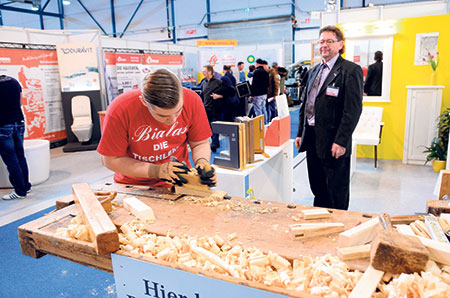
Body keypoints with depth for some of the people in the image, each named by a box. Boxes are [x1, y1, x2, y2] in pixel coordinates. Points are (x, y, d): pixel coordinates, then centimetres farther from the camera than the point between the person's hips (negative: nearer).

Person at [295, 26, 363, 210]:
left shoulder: (351, 70, -9)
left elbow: (353, 110, -16)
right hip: (312, 140, 7)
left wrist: (341, 141, -20)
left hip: (333, 142, -7)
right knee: (317, 188, 19)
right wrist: (300, 133, 13)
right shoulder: (314, 71, 15)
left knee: (337, 193, 7)